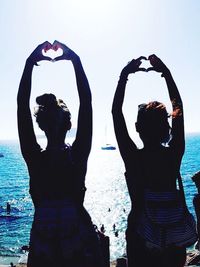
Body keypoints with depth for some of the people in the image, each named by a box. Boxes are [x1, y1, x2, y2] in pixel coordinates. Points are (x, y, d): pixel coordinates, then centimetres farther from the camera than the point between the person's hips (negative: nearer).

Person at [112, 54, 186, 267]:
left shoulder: (133, 158, -18)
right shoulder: (174, 155, -12)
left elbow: (116, 112, -11)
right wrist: (166, 72, 5)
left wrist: (124, 75, -7)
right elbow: (178, 107, 0)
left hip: (141, 236, -2)